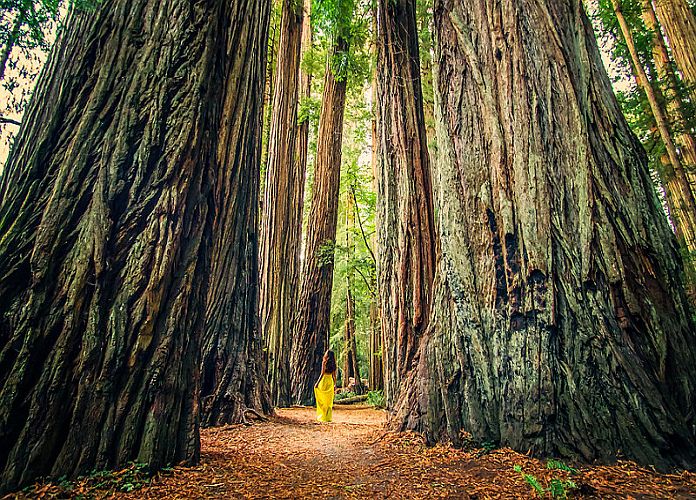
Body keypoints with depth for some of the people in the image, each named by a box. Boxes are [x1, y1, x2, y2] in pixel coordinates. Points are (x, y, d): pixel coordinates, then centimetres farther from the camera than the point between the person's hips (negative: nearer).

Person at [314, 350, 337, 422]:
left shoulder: (324, 362, -9)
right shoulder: (333, 364, 5)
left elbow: (322, 373, -14)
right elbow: (334, 375, 9)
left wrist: (317, 383, -11)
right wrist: (335, 384, 18)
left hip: (324, 380, -5)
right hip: (330, 381, 5)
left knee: (322, 400, 4)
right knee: (329, 400, 10)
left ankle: (322, 417, 6)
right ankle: (328, 417, 12)